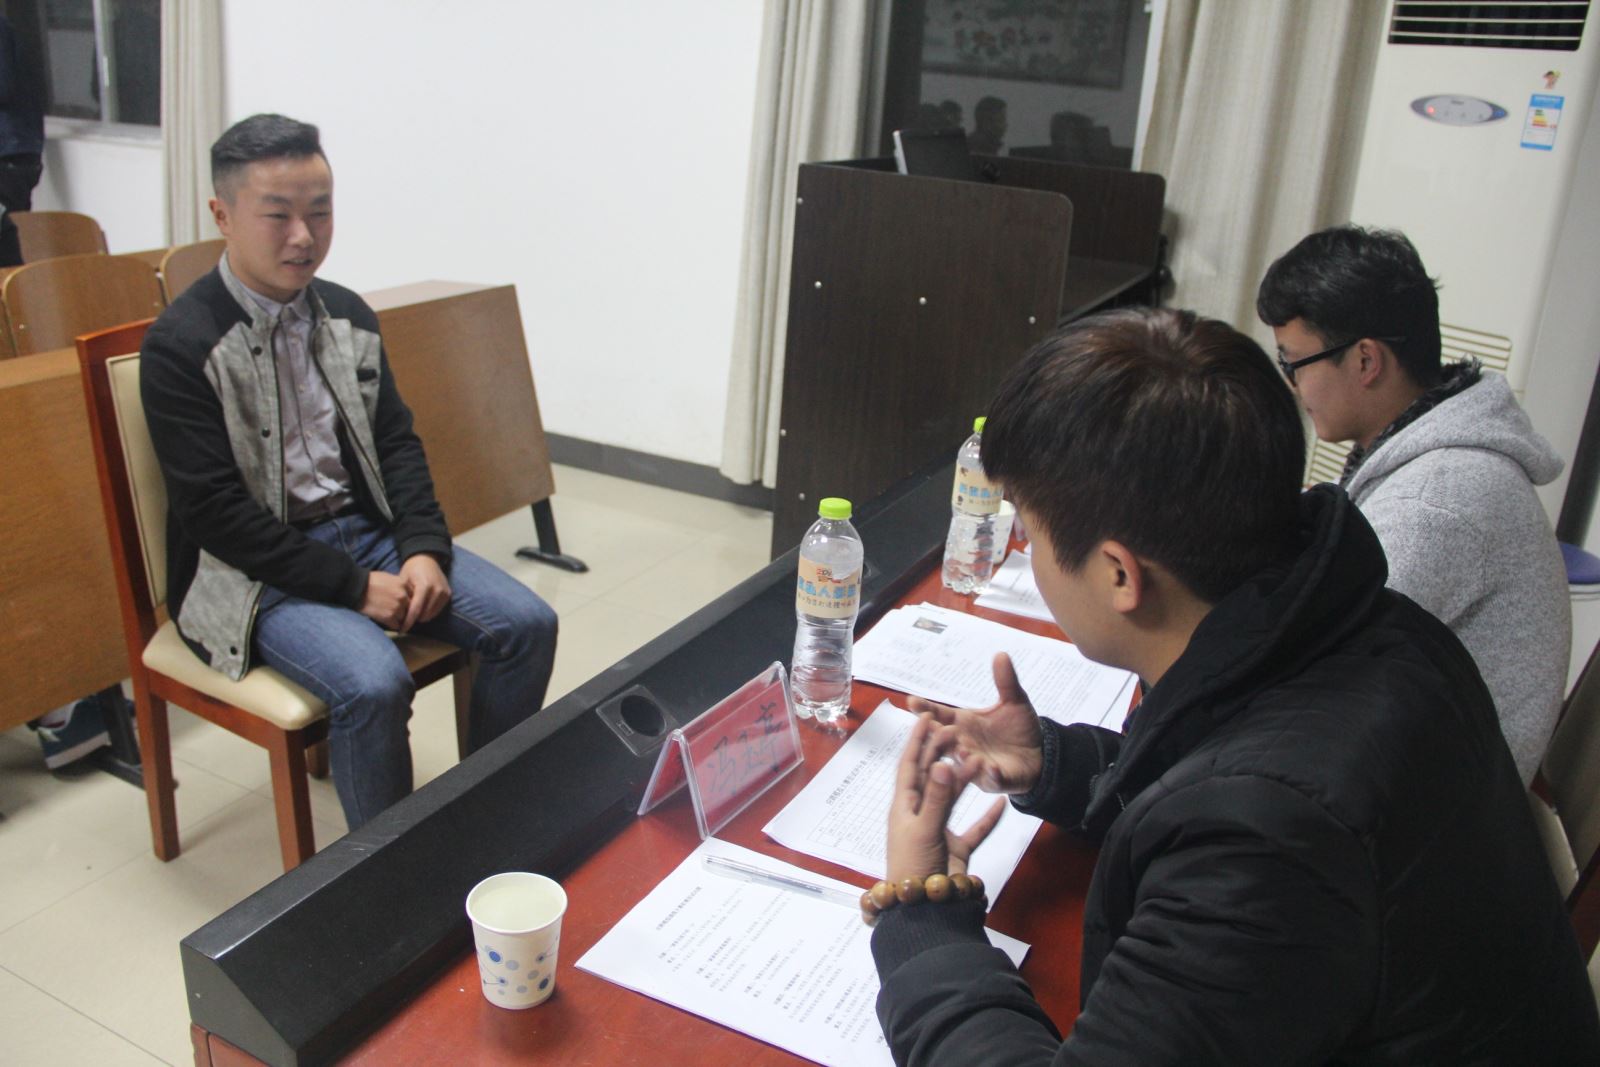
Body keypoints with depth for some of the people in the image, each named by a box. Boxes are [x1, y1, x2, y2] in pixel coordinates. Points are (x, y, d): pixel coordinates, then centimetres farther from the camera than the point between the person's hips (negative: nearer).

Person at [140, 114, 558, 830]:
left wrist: (424, 548, -8)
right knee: (374, 682, -32)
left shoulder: (347, 315, 9)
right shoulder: (180, 345, -11)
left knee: (526, 624, -10)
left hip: (367, 529, 6)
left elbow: (396, 441, 10)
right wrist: (353, 585, -19)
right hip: (257, 569, -6)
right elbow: (213, 510, -16)